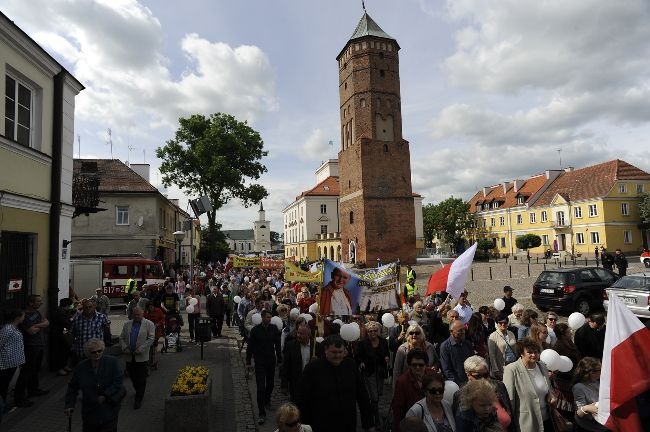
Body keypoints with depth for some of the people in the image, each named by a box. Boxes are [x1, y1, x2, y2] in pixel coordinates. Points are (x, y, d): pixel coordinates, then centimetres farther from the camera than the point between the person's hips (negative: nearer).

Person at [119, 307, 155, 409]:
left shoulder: (149, 324, -2)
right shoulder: (127, 324, 11)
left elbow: (151, 339, -8)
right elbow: (122, 338, 12)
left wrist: (140, 349, -15)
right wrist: (124, 347, -5)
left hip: (141, 356, -4)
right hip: (129, 356, 4)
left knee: (141, 379, 0)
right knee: (132, 376, 12)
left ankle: (138, 399, 11)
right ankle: (138, 392, 35)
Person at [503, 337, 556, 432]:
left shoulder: (542, 366, 2)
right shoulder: (511, 370, -19)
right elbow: (509, 399, -17)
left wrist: (550, 395, -1)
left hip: (546, 418, 6)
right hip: (526, 422, -6)